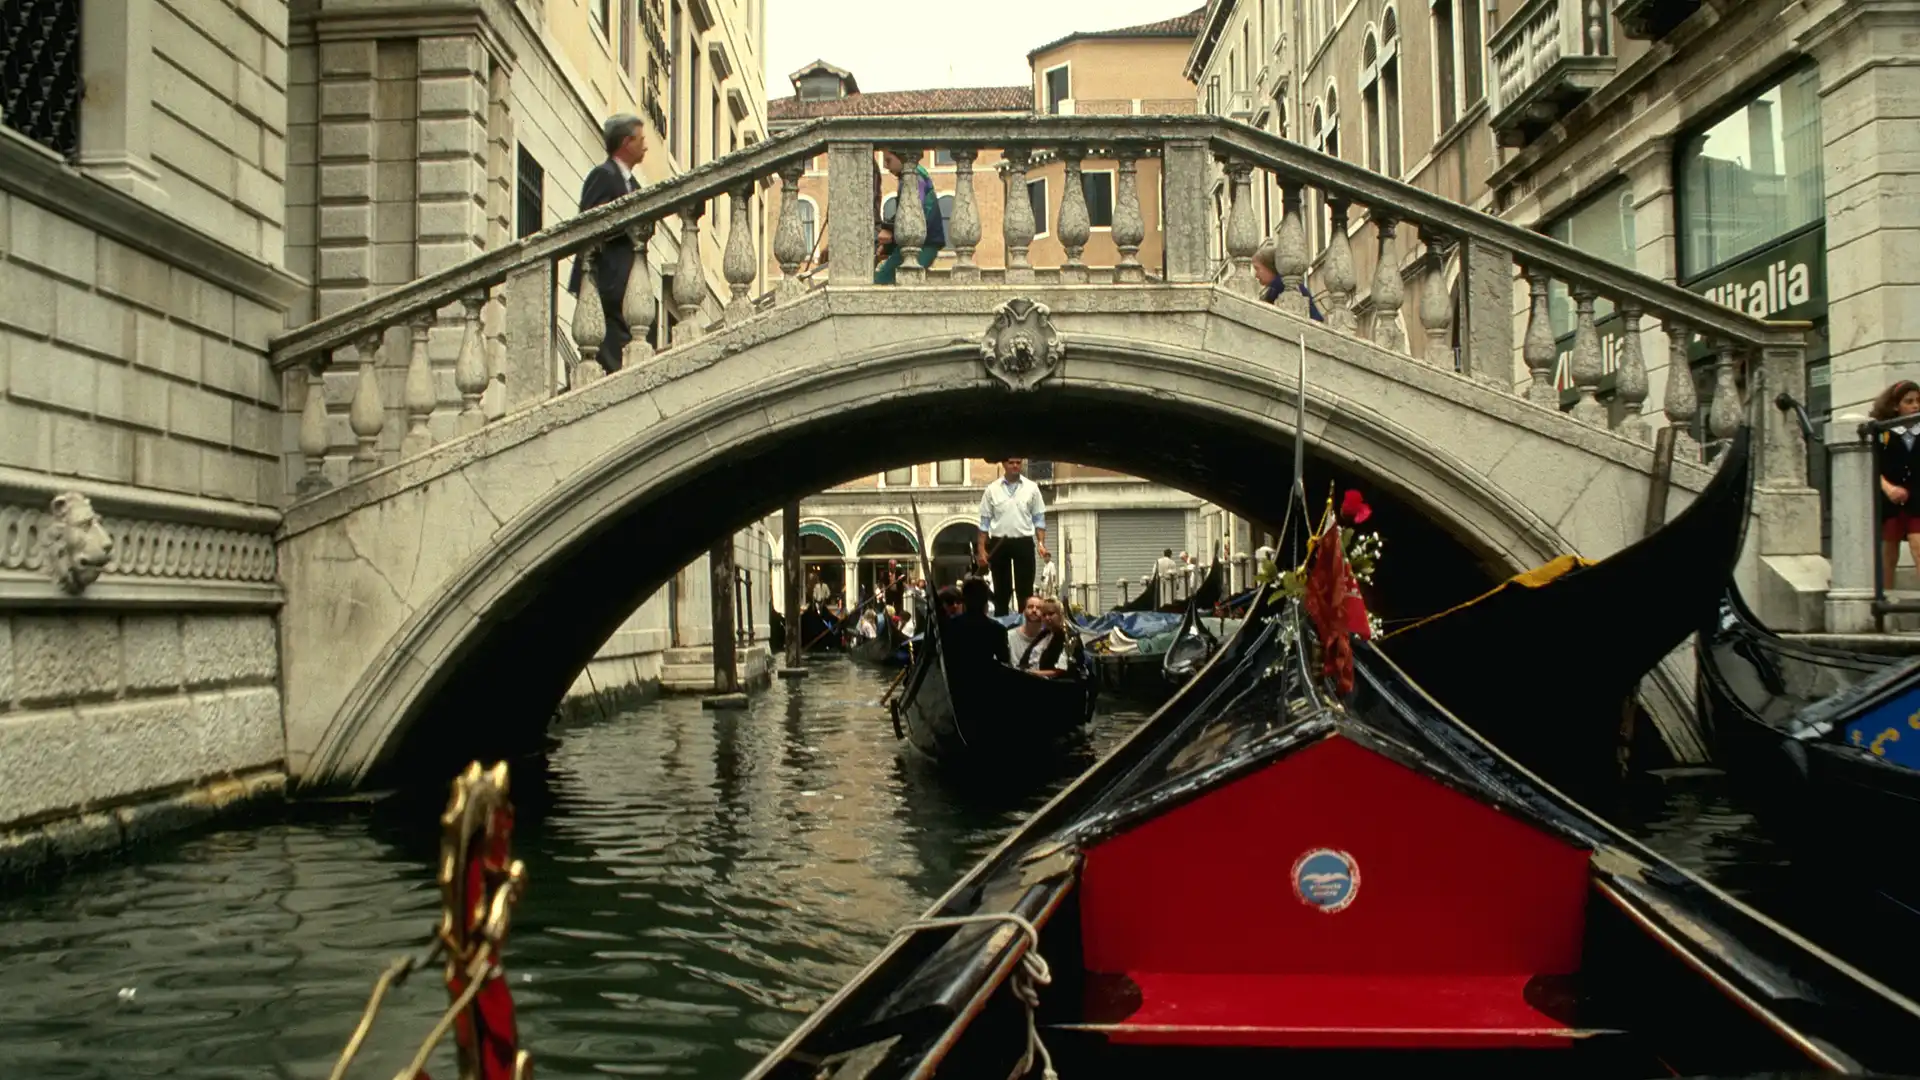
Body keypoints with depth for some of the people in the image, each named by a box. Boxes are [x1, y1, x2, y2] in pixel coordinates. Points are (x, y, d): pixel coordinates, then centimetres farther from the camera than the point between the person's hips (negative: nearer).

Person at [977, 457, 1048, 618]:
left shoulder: (1031, 488, 3)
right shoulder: (992, 489, 2)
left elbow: (1039, 519, 5)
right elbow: (985, 521, 3)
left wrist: (1041, 543, -6)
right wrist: (981, 549, -2)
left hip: (1024, 543, 0)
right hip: (999, 543, 0)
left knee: (1025, 588, 2)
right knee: (1001, 589, 7)